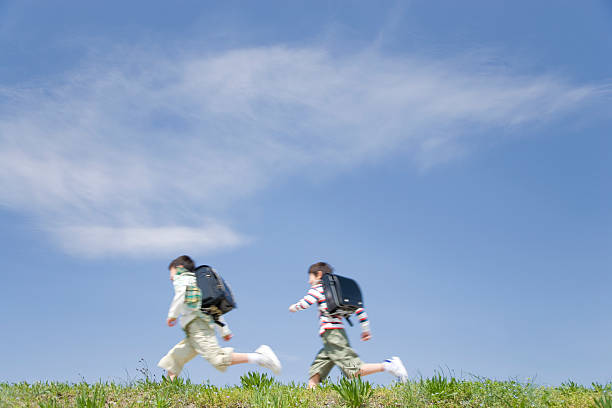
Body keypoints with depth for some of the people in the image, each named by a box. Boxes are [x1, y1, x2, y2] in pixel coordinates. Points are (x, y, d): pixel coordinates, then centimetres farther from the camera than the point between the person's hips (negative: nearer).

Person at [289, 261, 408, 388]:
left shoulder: (318, 288, 4)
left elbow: (305, 303, -9)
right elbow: (357, 306, 20)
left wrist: (293, 307, 14)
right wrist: (365, 329, 22)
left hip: (330, 333, -9)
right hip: (340, 332, 9)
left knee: (354, 371, -14)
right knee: (315, 368, 13)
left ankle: (388, 365, -18)